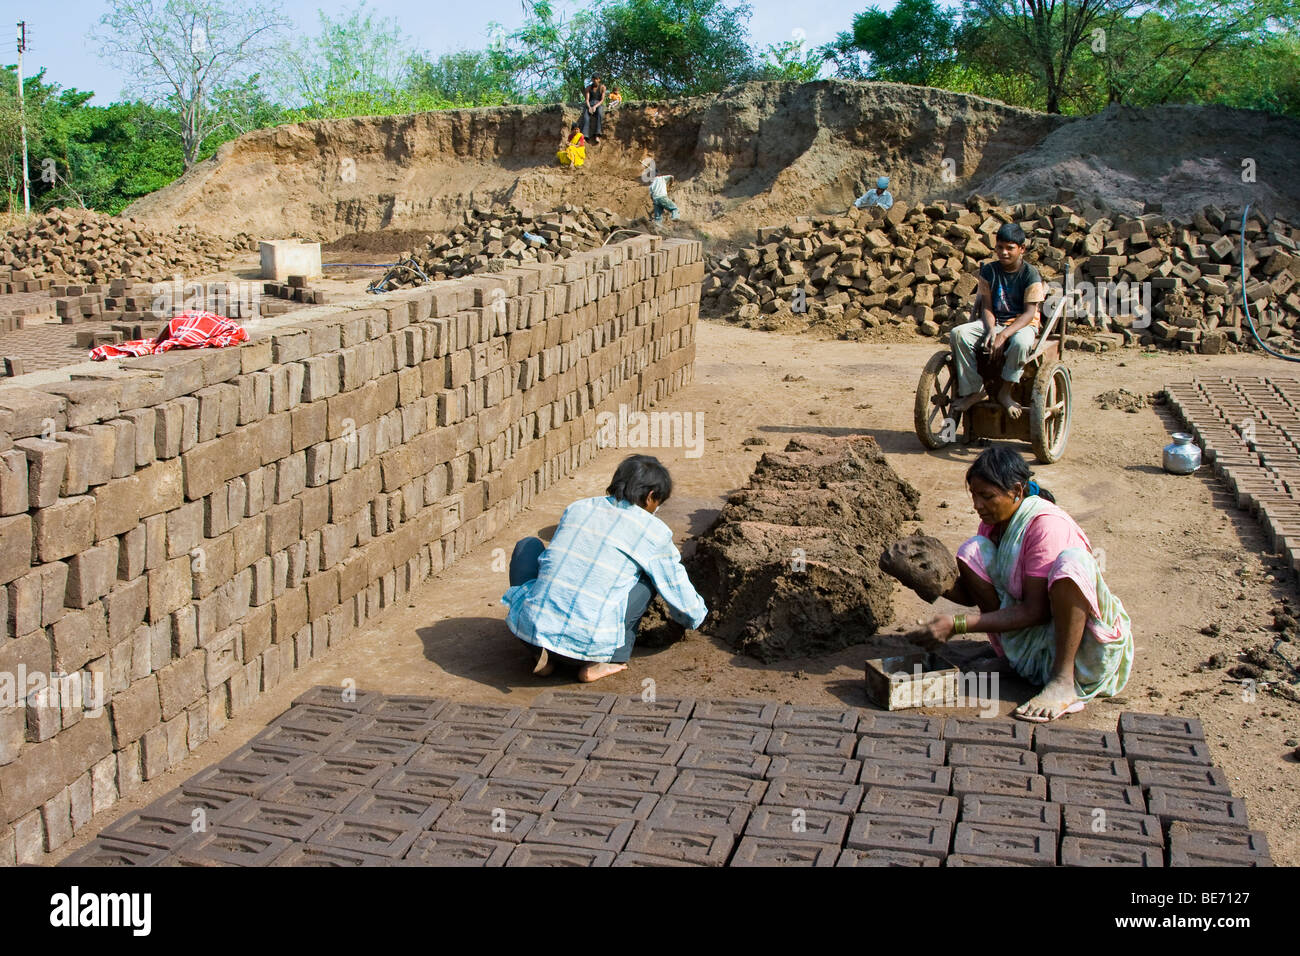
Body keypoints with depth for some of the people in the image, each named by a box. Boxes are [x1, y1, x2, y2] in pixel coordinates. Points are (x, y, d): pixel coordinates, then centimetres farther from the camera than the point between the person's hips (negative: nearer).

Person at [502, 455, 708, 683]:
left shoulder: (576, 509, 16)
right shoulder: (654, 532, 6)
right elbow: (680, 594, 18)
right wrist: (694, 617, 42)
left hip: (531, 627, 3)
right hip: (590, 640, -3)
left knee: (528, 546, 29)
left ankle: (541, 652, 18)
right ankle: (597, 663, 10)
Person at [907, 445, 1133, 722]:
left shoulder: (1046, 523, -21)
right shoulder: (992, 523, 3)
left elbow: (1036, 611, -26)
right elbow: (973, 594, 7)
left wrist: (957, 624, -30)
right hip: (1029, 642, 7)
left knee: (1070, 559, -35)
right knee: (973, 549, -7)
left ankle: (1064, 682, -30)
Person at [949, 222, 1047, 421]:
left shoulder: (1030, 274, -8)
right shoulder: (989, 271, 4)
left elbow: (1029, 313, -14)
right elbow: (986, 306, 2)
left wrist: (1003, 335, -28)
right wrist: (991, 331, -20)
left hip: (1023, 324, -4)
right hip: (993, 323, 4)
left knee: (1021, 342, -42)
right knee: (957, 333, -25)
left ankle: (1005, 392, -20)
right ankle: (972, 390, -17)